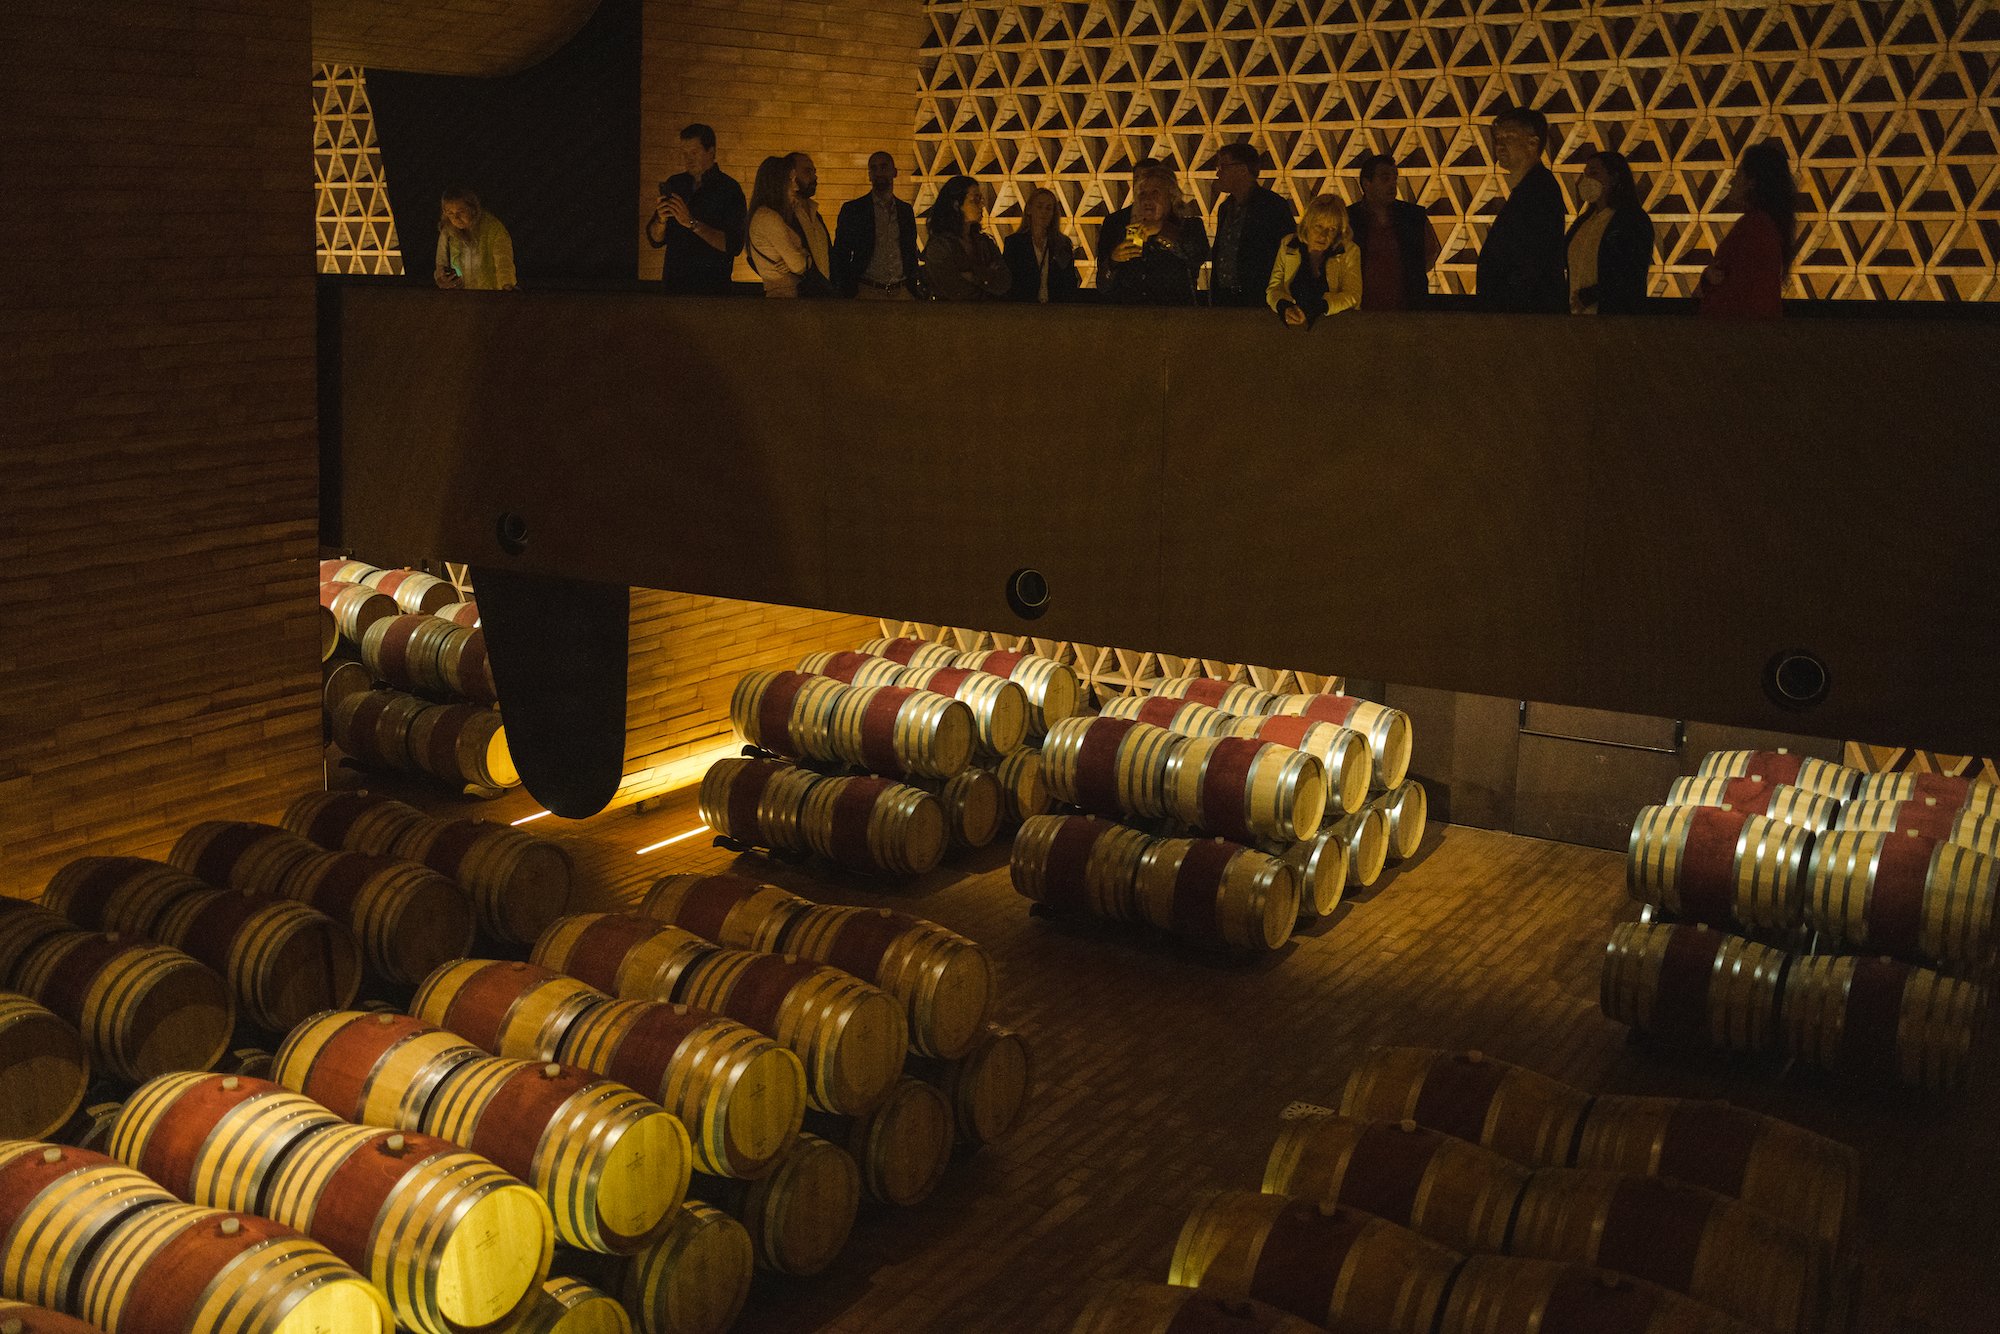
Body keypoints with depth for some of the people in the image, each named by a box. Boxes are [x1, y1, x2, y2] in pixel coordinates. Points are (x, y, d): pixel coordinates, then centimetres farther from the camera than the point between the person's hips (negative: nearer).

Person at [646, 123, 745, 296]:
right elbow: (654, 241, 12)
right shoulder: (673, 184, 11)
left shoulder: (729, 189, -3)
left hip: (712, 288, -4)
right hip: (672, 285, 4)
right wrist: (661, 220, -10)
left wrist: (692, 223, -19)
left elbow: (734, 245, -14)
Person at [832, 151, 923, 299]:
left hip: (902, 293, 3)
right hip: (867, 293, -3)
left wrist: (913, 290, 10)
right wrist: (847, 293, -7)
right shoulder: (852, 209, 4)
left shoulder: (906, 211, 16)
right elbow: (840, 257, 2)